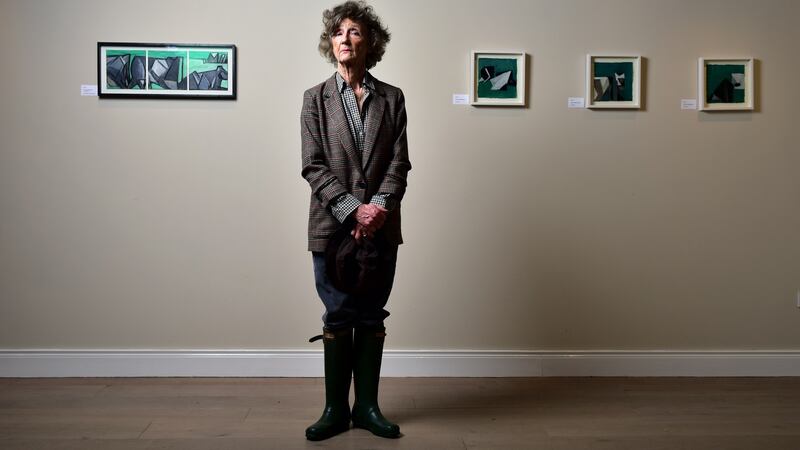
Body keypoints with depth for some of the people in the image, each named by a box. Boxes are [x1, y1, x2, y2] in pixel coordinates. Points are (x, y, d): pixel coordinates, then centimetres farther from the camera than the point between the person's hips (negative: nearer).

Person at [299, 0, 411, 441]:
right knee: (338, 317, 4)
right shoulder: (316, 98, 4)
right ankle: (335, 408, 17)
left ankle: (366, 405, 20)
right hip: (332, 224, -1)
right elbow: (313, 166, -3)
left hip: (381, 225, 1)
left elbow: (399, 162, 2)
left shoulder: (391, 98, 8)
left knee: (372, 317, 7)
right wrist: (353, 210, -14)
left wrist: (379, 206, -14)